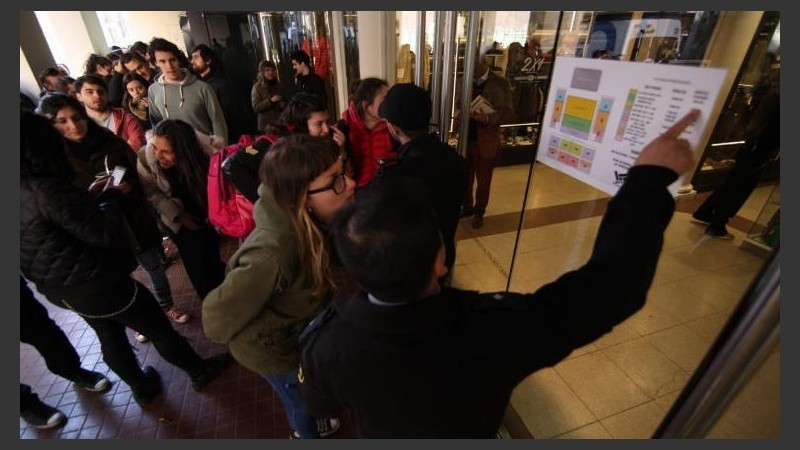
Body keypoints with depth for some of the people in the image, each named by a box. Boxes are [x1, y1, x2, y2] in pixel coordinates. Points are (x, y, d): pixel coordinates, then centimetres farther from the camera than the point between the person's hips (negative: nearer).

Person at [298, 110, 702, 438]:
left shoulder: (327, 339, -38)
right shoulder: (496, 331, -48)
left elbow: (320, 406, -13)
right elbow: (612, 283, -35)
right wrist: (650, 177, -27)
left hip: (379, 436, 1)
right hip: (465, 435, 0)